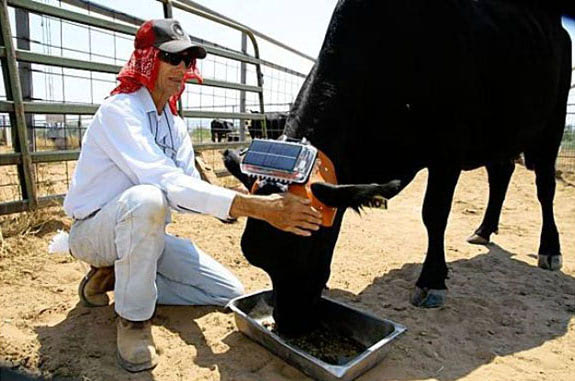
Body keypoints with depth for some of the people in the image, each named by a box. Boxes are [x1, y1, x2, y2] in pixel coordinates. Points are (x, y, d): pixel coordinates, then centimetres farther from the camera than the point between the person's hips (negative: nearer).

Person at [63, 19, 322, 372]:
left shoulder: (176, 125, 4)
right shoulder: (118, 111, -21)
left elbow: (190, 186, -4)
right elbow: (165, 182, -36)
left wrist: (243, 202, -24)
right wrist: (258, 207, -44)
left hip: (144, 231, 7)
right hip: (94, 230, -6)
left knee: (229, 292, -1)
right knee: (147, 198, -41)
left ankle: (117, 275, 9)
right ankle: (133, 318, -18)